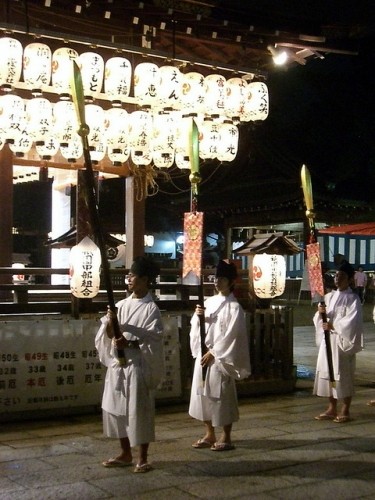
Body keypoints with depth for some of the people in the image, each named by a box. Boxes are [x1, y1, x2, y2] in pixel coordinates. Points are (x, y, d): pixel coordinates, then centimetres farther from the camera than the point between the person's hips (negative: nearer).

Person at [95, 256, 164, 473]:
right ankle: (126, 453, 26)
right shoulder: (122, 305, 8)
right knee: (117, 409, 11)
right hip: (118, 364, 6)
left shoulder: (151, 309, -9)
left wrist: (130, 343, -24)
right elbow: (109, 335, 8)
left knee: (139, 411, 0)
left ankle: (142, 458, 13)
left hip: (138, 366, -6)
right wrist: (110, 322, -12)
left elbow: (153, 340, -13)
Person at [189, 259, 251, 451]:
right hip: (203, 355, 7)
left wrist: (213, 353, -15)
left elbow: (231, 335, -13)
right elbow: (197, 327, 14)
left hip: (221, 358, -7)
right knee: (202, 394, 10)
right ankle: (210, 434, 22)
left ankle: (226, 438, 11)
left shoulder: (234, 307, -8)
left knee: (222, 396, -1)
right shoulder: (209, 301, 11)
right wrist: (197, 316, -7)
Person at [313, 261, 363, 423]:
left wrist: (333, 326, -13)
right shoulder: (329, 296, 13)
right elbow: (321, 319, 15)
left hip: (342, 341, -6)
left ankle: (345, 411, 7)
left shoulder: (352, 299, -6)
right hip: (328, 340, 6)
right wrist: (320, 312, -6)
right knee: (327, 373, 8)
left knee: (343, 375, -2)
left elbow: (352, 322, -14)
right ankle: (332, 409, 17)